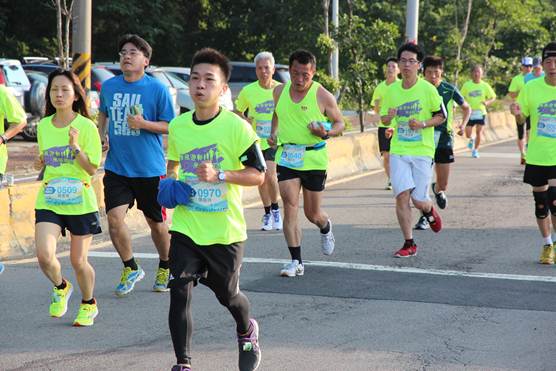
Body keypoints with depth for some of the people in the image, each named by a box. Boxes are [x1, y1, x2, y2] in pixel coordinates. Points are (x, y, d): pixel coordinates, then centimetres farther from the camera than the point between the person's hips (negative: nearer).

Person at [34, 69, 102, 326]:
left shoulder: (86, 127, -8)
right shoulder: (43, 126, 5)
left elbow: (92, 169, -9)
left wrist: (76, 147, -23)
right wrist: (41, 163, -1)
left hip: (79, 200, -3)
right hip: (48, 199, 3)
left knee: (78, 261, 5)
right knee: (44, 256, -16)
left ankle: (88, 304, 32)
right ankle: (60, 287, 17)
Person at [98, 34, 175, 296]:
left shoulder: (157, 88, -8)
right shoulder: (109, 86, 4)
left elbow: (170, 126, -6)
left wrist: (144, 124, -21)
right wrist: (101, 136, 4)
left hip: (150, 168, -3)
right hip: (116, 167, 3)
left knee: (156, 223, 10)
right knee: (114, 218, -10)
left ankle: (165, 267, 35)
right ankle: (130, 269, 12)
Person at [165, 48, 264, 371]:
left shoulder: (237, 127, -13)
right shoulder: (178, 126, 2)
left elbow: (258, 175, -11)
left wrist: (219, 175, -24)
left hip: (225, 230, -3)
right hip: (185, 227, 3)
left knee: (227, 294, 14)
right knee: (179, 292, -11)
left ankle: (247, 332, 47)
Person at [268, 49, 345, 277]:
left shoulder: (323, 96, -9)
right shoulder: (279, 92, 3)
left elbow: (339, 123, -1)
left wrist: (326, 133, -19)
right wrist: (273, 132, 11)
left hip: (314, 159, -2)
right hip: (286, 157, 2)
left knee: (312, 213, 8)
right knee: (290, 207, -11)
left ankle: (326, 227, 46)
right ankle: (296, 262, -6)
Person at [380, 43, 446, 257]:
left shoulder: (428, 89, -5)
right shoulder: (392, 90, 6)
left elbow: (441, 116, 1)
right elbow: (384, 120, 14)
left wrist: (423, 124, -16)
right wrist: (389, 117, -9)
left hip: (422, 151, -3)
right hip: (398, 151, 3)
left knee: (419, 200, -4)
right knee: (402, 195, -9)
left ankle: (429, 210, 35)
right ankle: (409, 244, 0)